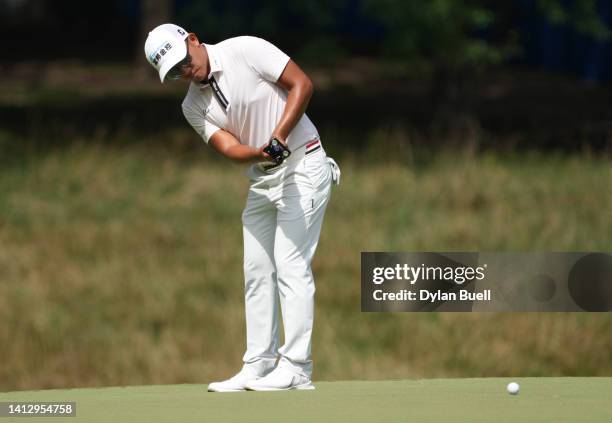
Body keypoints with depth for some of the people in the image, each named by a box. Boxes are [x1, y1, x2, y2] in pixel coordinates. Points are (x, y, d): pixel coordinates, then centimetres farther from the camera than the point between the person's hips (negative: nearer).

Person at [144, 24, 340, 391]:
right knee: (257, 272, 7)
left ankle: (296, 369, -13)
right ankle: (259, 367, 12)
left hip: (303, 166, -7)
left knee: (291, 264, -12)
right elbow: (229, 147, -9)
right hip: (262, 180, 7)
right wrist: (261, 153, -31)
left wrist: (279, 137, -22)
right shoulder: (194, 106, 4)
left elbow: (301, 83, -14)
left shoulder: (246, 51, -12)